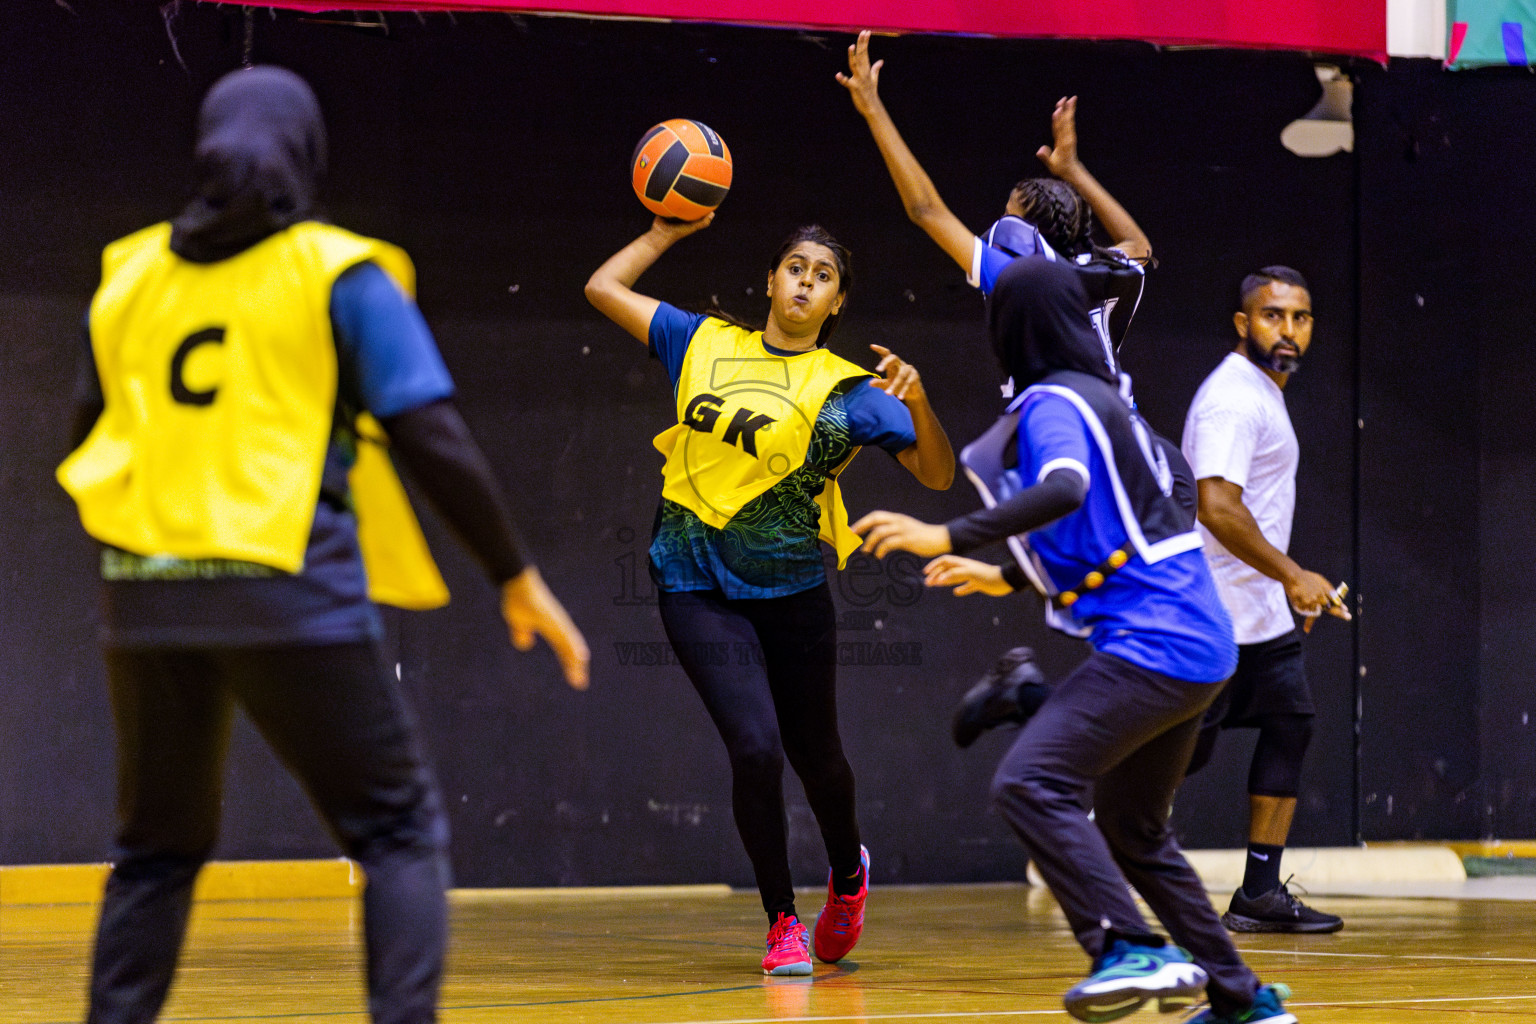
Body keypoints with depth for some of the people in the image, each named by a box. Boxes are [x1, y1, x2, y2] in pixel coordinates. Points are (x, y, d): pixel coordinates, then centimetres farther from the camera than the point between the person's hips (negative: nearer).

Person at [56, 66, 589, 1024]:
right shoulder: (341, 274, -2)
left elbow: (92, 434, 19)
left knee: (159, 846, 19)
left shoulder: (132, 273, 11)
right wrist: (519, 575, 0)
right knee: (400, 830, 5)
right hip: (289, 589, -4)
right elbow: (433, 438, -8)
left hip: (146, 588, 4)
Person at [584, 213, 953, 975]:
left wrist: (916, 403, -23)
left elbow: (938, 475, -7)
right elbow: (603, 288, 11)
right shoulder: (706, 345, 4)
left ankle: (847, 874, 46)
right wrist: (668, 230, 9)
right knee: (755, 748, -16)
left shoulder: (846, 390, -3)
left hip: (791, 591, 0)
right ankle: (782, 923, 2)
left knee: (814, 754, 13)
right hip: (698, 588, 0)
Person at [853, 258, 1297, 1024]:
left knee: (1030, 786, -19)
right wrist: (1008, 576, 40)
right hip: (1193, 646, 10)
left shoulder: (1054, 404, -9)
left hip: (1152, 643, -10)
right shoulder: (1099, 396, 20)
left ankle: (1131, 951, -30)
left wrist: (950, 538, -32)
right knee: (1133, 830, 20)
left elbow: (1066, 490, -30)